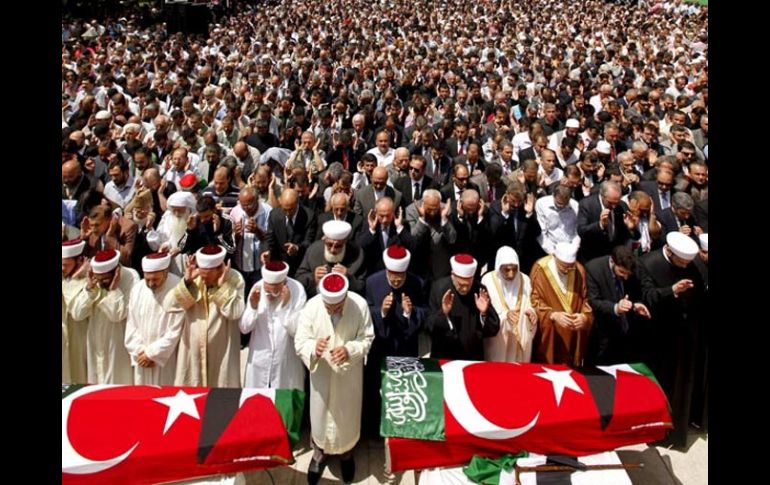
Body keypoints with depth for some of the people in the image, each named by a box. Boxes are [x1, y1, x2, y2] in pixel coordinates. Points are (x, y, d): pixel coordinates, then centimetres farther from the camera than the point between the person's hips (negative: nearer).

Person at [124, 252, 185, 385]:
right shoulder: (138, 289, 0)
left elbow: (175, 331, -14)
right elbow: (131, 325, 5)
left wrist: (151, 353, -10)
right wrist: (139, 351, -4)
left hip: (166, 359, -5)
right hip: (142, 358, 5)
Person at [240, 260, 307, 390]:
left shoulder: (297, 290, -15)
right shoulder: (257, 288, -10)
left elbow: (297, 331, -17)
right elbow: (244, 328, -6)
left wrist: (286, 305, -26)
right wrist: (253, 307, -22)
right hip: (259, 362, 2)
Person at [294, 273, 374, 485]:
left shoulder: (360, 305, -23)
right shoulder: (311, 306, -21)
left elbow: (366, 339, -13)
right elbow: (300, 341, -17)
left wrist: (349, 350, -33)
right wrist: (314, 348, -40)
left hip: (349, 372, 0)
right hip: (321, 371, 0)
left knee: (347, 413, 19)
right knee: (320, 412, 18)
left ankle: (347, 452, 48)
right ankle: (319, 452, 46)